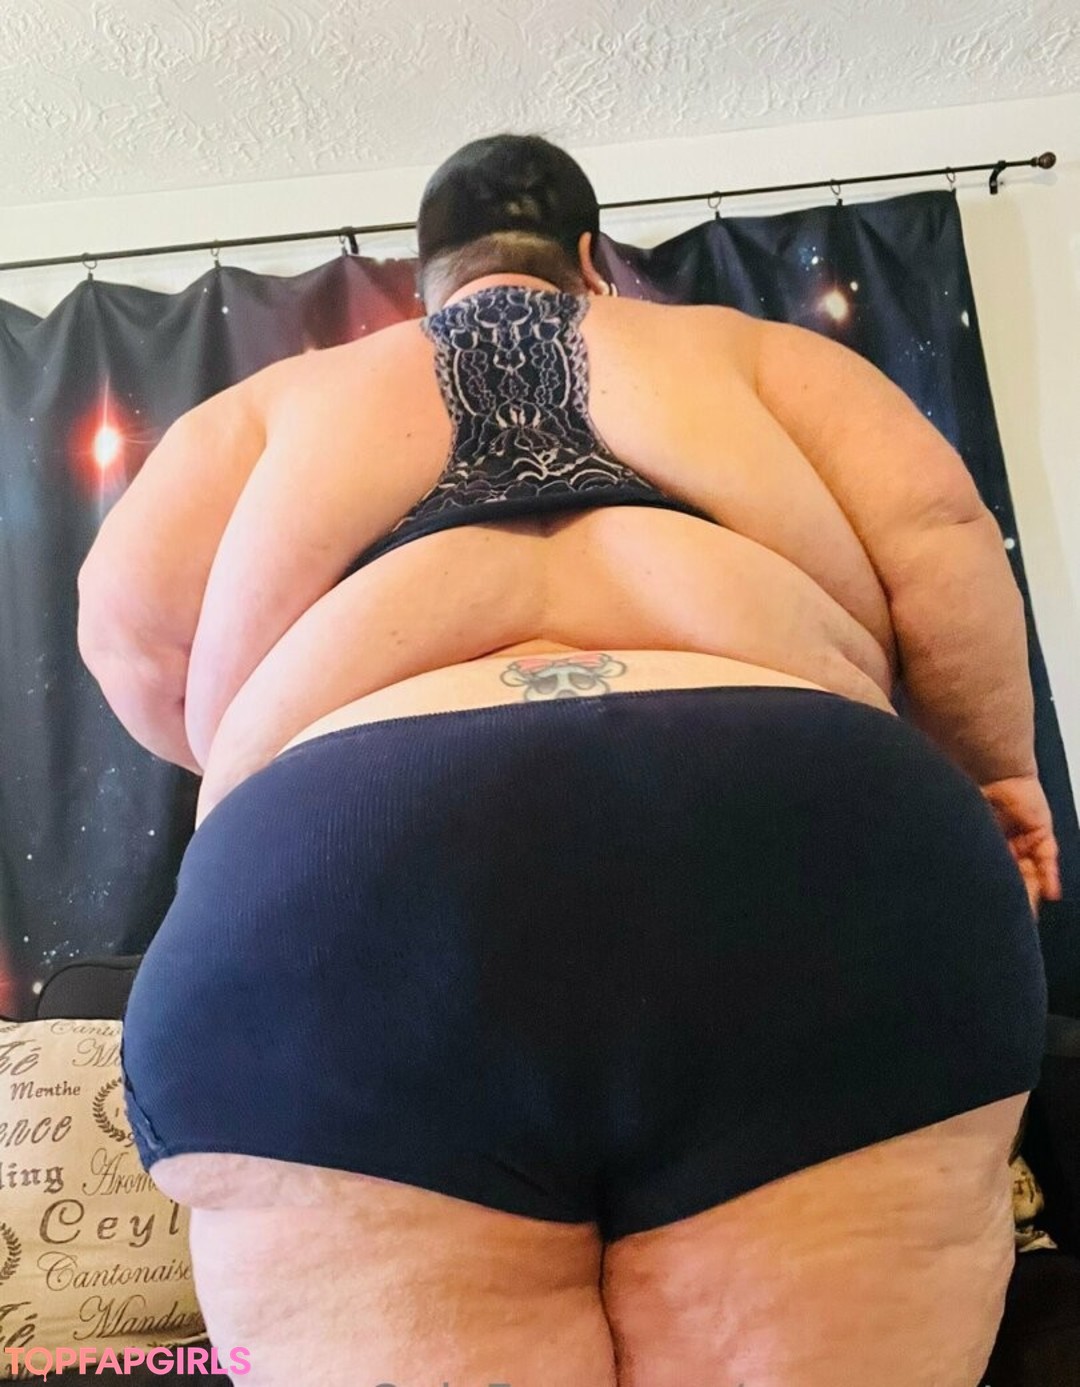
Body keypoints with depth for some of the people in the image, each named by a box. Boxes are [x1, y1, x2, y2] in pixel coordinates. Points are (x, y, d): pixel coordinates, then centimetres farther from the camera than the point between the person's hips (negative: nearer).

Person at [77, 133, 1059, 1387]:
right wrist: (992, 766, 26)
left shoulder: (290, 396, 27)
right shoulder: (744, 346, 26)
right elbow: (938, 532, 13)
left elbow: (127, 628, 16)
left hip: (348, 884, 1)